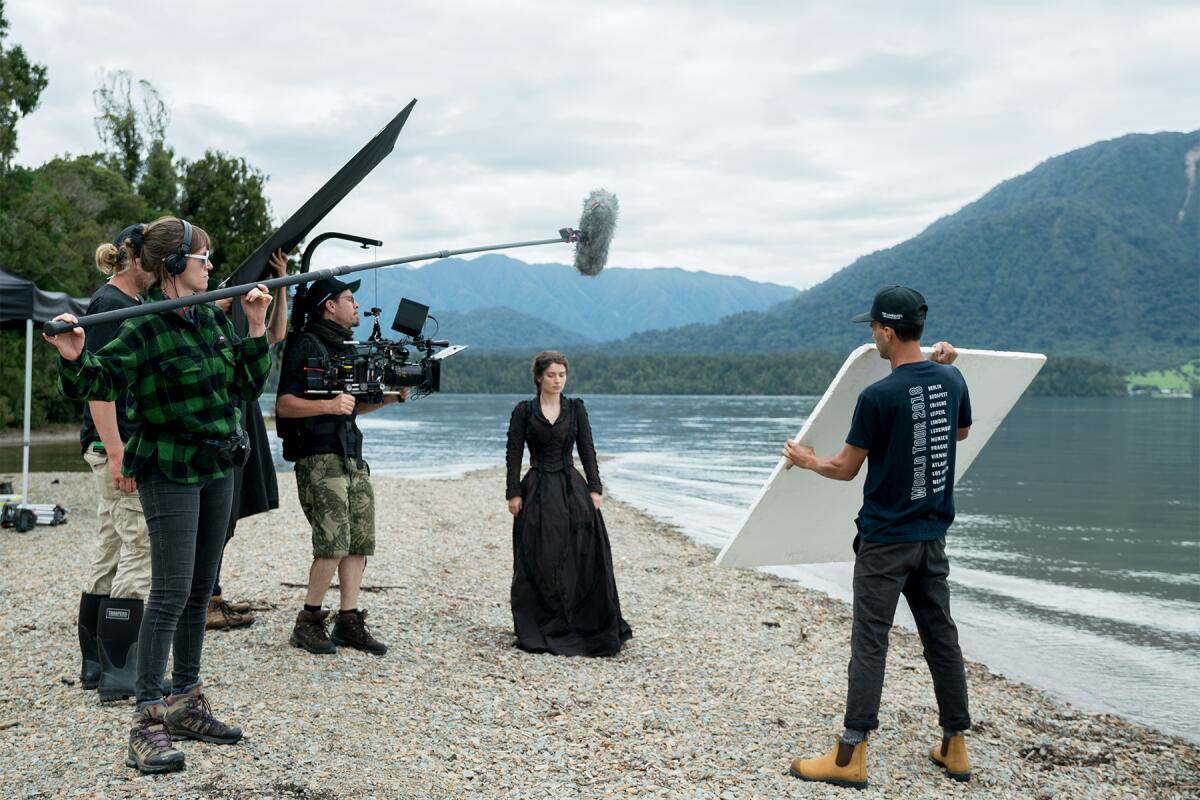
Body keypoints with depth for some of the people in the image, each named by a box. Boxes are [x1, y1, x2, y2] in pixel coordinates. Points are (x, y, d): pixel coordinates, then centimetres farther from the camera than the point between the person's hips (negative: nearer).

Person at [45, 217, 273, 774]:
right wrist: (73, 358, -40)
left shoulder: (212, 319, 9)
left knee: (199, 591, 12)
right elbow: (96, 384, -20)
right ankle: (147, 723, -5)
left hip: (217, 469, 7)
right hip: (170, 472, -7)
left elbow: (248, 383, 13)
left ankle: (185, 703, 22)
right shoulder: (144, 329, -14)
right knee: (171, 592, -10)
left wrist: (256, 326, 6)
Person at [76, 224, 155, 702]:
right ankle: (122, 675, -7)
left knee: (110, 556, 13)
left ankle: (97, 666, 20)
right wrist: (117, 453, -23)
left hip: (131, 446, 10)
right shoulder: (108, 305, -12)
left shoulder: (135, 305, 17)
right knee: (142, 551, -10)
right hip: (119, 447, -10)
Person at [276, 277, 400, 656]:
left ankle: (349, 621, 11)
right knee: (334, 543, -13)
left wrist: (389, 397, 11)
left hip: (352, 457, 8)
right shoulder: (304, 346, -6)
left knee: (360, 541, 5)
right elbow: (284, 404, -12)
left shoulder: (346, 347, 19)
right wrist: (329, 405, -23)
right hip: (318, 457, -8)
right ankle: (308, 622, 0)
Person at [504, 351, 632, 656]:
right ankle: (538, 629, 12)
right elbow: (513, 454, 0)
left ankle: (594, 626, 8)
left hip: (572, 488, 2)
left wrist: (595, 488, -2)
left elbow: (587, 450, 6)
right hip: (537, 491, -1)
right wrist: (514, 493, -7)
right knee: (538, 562, 1)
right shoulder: (524, 411, 1)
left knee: (583, 557, -2)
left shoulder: (576, 408, 7)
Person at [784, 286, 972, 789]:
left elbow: (846, 468, -8)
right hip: (933, 535, 7)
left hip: (885, 539, -6)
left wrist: (805, 460, 12)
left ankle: (851, 756, 1)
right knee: (941, 637, 13)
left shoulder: (878, 397, -18)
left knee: (870, 643, -3)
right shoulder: (951, 380, 1)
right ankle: (955, 748, 20)